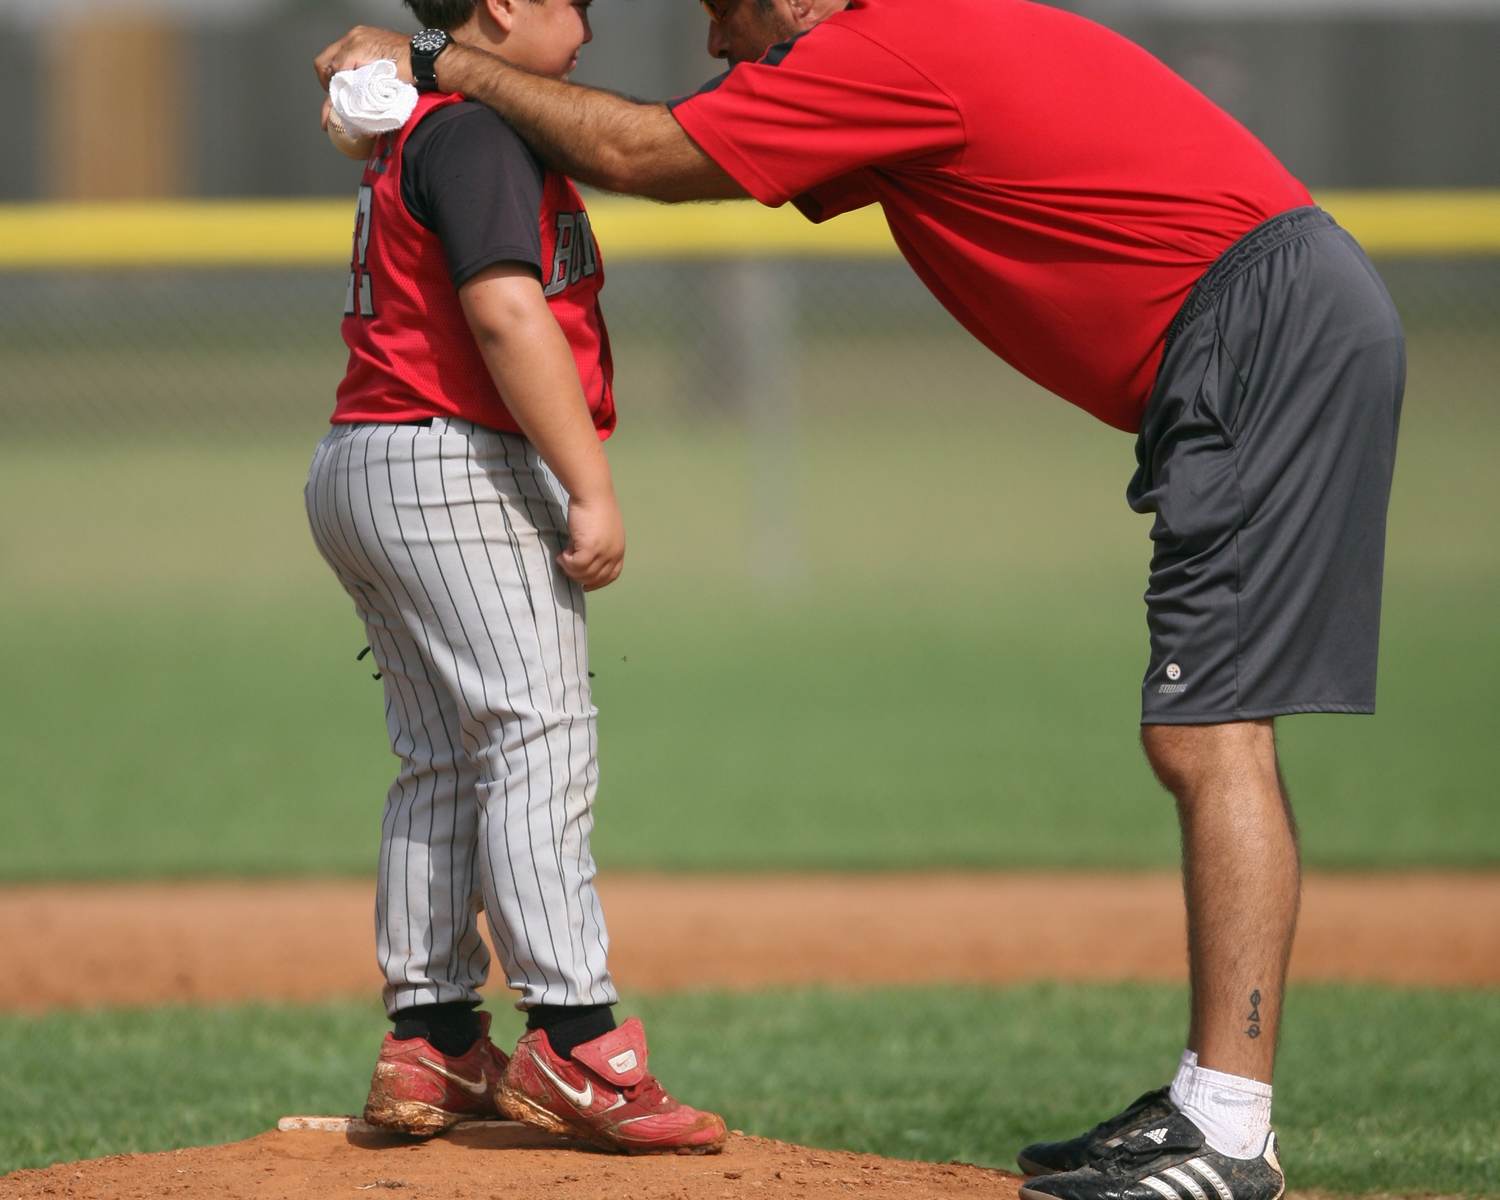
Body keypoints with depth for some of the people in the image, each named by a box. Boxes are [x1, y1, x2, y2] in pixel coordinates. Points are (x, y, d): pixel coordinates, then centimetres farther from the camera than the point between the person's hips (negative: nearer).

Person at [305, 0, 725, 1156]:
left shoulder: (411, 130, 19)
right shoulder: (478, 132, -13)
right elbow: (505, 314, -22)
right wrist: (592, 489, -24)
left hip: (359, 467, 11)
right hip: (457, 467, -11)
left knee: (444, 762, 13)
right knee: (540, 735, -14)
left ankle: (433, 1044, 13)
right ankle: (575, 1040, -21)